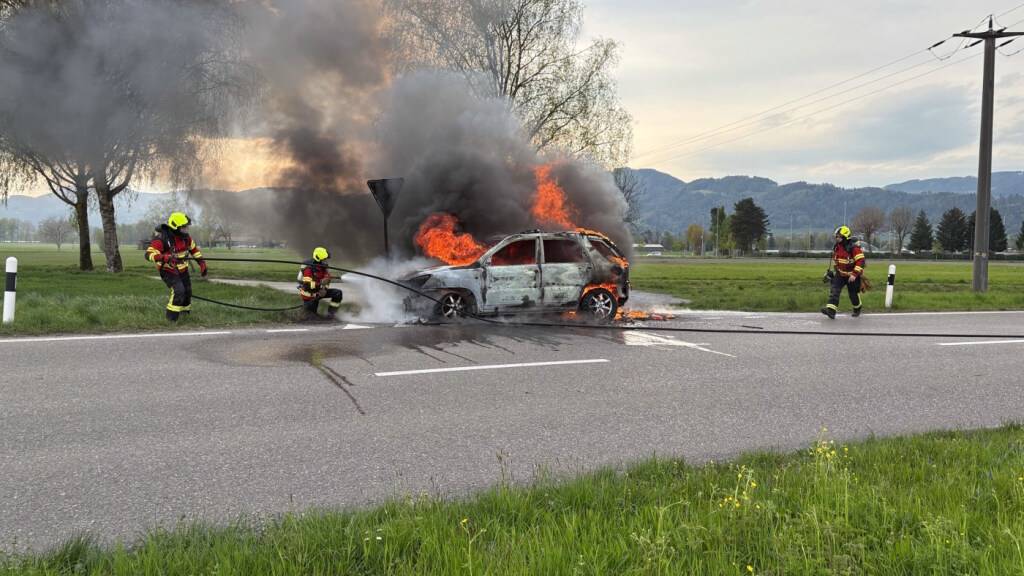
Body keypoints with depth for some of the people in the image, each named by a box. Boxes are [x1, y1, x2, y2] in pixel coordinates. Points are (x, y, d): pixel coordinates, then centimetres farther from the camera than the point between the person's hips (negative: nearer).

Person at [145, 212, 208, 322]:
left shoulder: (185, 236, -7)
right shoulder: (162, 239, -27)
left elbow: (194, 248, 11)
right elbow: (148, 254, -34)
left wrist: (202, 263, 4)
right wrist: (162, 257, -51)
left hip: (182, 270, 7)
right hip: (168, 271, -7)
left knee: (187, 292, 13)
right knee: (178, 291, -24)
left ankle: (185, 314, 38)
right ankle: (172, 317, -10)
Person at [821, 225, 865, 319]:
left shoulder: (853, 247, -22)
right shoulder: (836, 247, 0)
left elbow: (861, 261, -26)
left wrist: (854, 275, -30)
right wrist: (836, 269, 22)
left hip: (852, 275, -5)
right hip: (840, 274, 5)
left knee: (853, 294, 9)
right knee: (834, 290, -15)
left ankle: (857, 309, 38)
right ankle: (831, 310, -25)